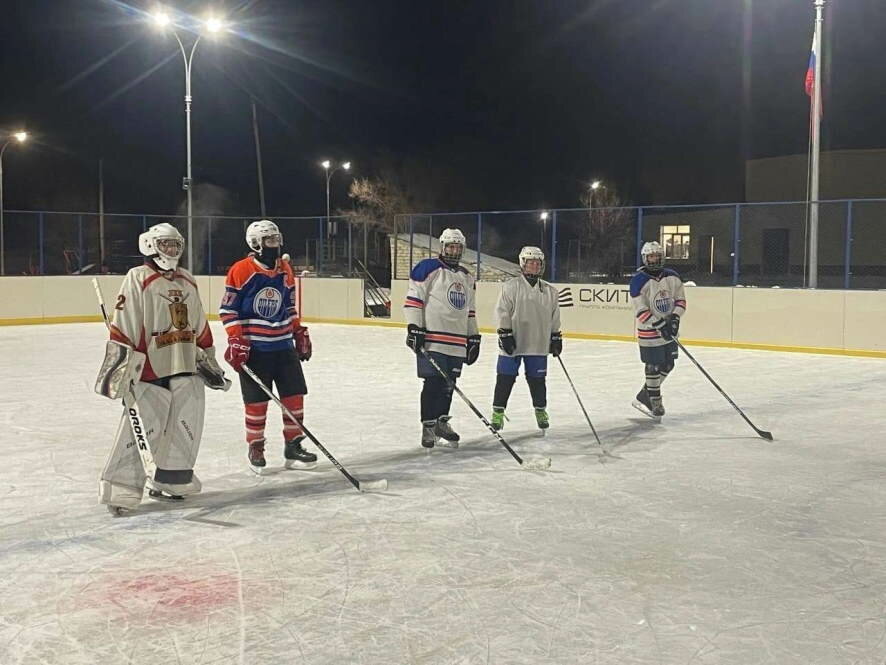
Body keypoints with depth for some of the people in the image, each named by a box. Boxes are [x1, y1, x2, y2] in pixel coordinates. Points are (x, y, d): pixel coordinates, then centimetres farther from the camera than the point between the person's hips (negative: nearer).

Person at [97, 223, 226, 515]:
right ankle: (121, 490, -1)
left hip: (186, 369, 7)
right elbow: (122, 327, -12)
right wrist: (121, 367, -17)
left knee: (186, 430, 9)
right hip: (149, 370, -7)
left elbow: (199, 326, 23)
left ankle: (169, 481, 24)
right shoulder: (138, 279, -7)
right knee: (142, 431, -10)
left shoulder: (187, 281, 15)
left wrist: (209, 361, 24)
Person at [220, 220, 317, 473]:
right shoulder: (241, 271, -11)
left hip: (283, 345, 6)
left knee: (294, 395, 4)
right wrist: (235, 341, -15)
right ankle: (255, 448, 18)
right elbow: (227, 309, -9)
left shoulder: (286, 270, 8)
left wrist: (300, 333, 15)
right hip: (253, 348, -5)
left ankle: (293, 446, 15)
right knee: (256, 401, 2)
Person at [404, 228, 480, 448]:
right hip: (432, 339, -7)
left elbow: (469, 311, 23)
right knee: (433, 382, -7)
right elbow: (413, 299, -9)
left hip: (457, 343, 7)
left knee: (449, 383, 10)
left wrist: (474, 338, 19)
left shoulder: (466, 277, 18)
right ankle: (428, 427, 1)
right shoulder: (428, 269, -4)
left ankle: (441, 422, 23)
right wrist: (414, 327, -16)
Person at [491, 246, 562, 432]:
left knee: (537, 379, 9)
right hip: (512, 343, -3)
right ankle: (498, 411, 12)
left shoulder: (549, 291, 9)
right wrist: (505, 333, -13)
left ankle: (541, 410, 24)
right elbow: (502, 311, -8)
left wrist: (556, 337, 13)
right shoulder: (511, 286, -5)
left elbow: (554, 317, 15)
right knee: (505, 378, 2)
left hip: (538, 345, 3)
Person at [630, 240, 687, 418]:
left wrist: (674, 318, -11)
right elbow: (641, 311, -16)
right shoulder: (639, 281, -14)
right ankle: (655, 403, 16)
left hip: (669, 330, 6)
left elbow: (681, 300, 7)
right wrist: (660, 324, -23)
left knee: (667, 365, 11)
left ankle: (643, 397, 25)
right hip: (650, 331, -6)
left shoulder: (672, 277, 2)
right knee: (653, 367, 1)